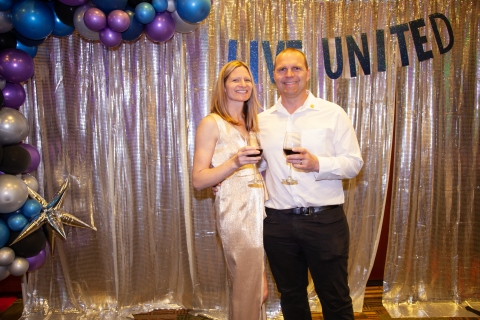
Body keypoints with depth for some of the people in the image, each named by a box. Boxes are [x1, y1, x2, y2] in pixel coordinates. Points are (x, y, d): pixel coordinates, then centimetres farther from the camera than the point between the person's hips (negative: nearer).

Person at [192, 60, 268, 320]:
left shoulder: (252, 123, 17)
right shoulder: (212, 123, -5)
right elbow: (198, 180, -11)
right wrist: (235, 162, -23)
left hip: (260, 208, 7)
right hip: (236, 211, -7)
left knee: (259, 288, 14)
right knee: (247, 291, 2)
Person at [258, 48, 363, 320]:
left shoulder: (333, 114, -2)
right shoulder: (262, 121, 8)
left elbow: (354, 163, -4)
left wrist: (317, 164, -21)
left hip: (325, 219, -3)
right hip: (279, 222, 3)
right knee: (291, 297, 19)